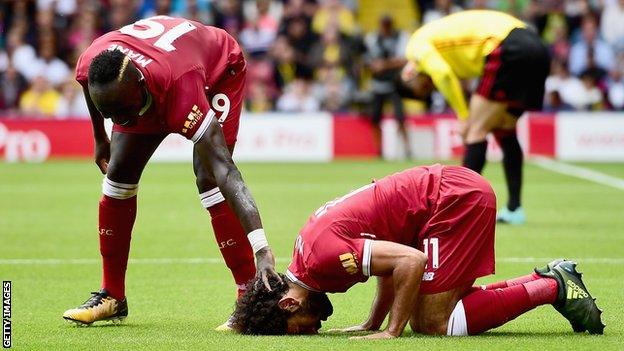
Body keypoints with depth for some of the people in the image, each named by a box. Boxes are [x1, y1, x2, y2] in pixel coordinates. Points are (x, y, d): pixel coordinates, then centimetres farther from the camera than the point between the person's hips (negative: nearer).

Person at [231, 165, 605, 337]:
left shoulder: (322, 257, -20)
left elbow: (411, 261, -25)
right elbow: (392, 262, 21)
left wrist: (391, 331, -17)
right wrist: (373, 323, 12)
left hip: (455, 197, -10)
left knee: (432, 322, -12)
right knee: (420, 317, 9)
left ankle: (554, 287, -5)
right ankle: (550, 278, 12)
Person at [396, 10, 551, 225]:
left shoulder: (418, 45, 7)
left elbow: (442, 74, -13)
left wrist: (464, 117, -5)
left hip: (509, 51, -9)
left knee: (476, 130, -3)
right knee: (504, 131, 19)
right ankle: (514, 209, 18)